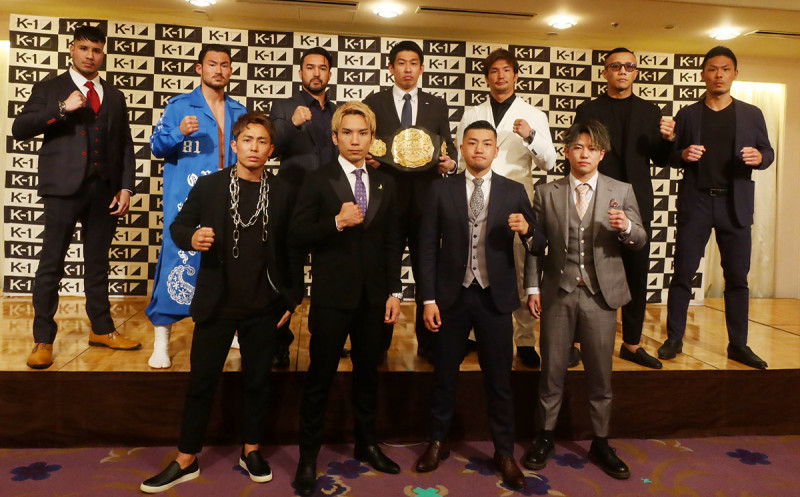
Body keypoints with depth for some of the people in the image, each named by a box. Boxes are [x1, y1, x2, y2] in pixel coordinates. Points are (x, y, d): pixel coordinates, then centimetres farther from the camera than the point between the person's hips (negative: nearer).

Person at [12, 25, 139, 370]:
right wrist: (62, 108, -15)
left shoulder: (114, 96, 16)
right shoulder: (49, 89, 7)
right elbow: (19, 129, -3)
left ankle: (102, 330, 22)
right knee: (51, 264, 1)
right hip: (64, 187, -3)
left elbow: (125, 145, 12)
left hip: (104, 189, 3)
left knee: (98, 263, 11)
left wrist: (126, 187, 1)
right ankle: (43, 339, 11)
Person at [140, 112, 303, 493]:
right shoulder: (208, 185, 0)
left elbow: (292, 248, 5)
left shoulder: (284, 192, 1)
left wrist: (292, 297, 3)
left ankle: (251, 451, 30)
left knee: (257, 381, 12)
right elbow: (178, 225, 6)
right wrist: (192, 237, -18)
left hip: (264, 307, 1)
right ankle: (186, 461, 23)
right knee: (201, 382, 9)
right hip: (216, 302, 0)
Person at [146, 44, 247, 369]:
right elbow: (156, 146, 1)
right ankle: (161, 339, -1)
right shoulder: (179, 106, 6)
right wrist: (179, 133, -16)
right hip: (186, 200, -4)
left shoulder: (239, 113, 17)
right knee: (178, 260, -9)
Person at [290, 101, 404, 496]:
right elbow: (297, 235, -7)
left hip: (373, 297, 4)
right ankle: (308, 457, 19)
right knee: (320, 377, 4)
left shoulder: (385, 185, 10)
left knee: (367, 372, 16)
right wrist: (337, 222, -21)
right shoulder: (317, 182, -2)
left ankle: (366, 444, 34)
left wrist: (394, 292, 5)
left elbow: (392, 243, 10)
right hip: (331, 296, -4)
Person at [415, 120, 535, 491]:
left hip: (495, 297, 0)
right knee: (444, 375, 13)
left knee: (499, 379, 9)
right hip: (451, 296, 0)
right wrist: (428, 299, -6)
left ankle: (504, 453, 27)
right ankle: (438, 443, 33)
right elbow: (428, 247, -1)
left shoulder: (514, 192, 3)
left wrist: (525, 229, -17)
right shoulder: (441, 190, 1)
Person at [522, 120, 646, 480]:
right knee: (552, 371, 9)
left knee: (600, 374, 10)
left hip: (600, 295, 0)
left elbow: (640, 241, 5)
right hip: (558, 292, 0)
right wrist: (533, 288, -1)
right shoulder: (547, 193, 3)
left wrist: (626, 227, -17)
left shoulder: (621, 191, 4)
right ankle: (545, 438, 27)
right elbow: (536, 245, 4)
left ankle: (600, 443, 27)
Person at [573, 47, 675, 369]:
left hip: (636, 201, 3)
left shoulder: (650, 111, 13)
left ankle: (632, 343, 17)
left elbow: (660, 161, 10)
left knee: (637, 273, 6)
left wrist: (668, 140, -10)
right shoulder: (588, 110, 6)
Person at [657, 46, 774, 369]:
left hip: (735, 204, 1)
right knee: (683, 273, 1)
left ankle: (738, 344, 16)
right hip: (695, 202, -1)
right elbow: (671, 156, 6)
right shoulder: (687, 114, 7)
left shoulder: (751, 114, 10)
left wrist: (759, 157, -11)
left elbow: (768, 152, 11)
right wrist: (684, 155, -15)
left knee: (737, 277, 5)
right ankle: (674, 339, 10)